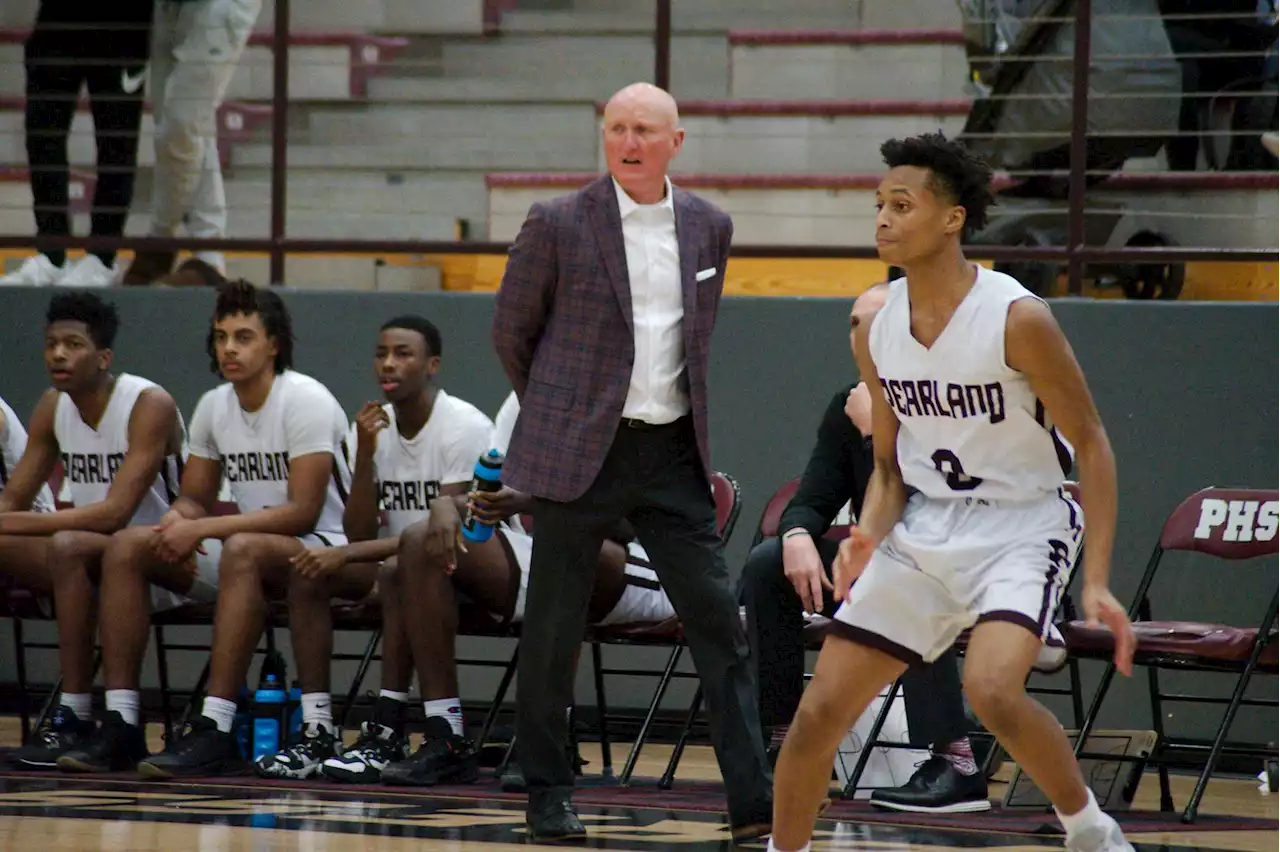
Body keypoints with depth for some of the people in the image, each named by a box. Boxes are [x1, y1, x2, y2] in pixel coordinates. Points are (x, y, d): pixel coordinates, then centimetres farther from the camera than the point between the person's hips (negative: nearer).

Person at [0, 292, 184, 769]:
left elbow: (115, 513, -26)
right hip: (92, 558, 7)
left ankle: (75, 718, -32)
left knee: (68, 547, -34)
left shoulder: (149, 406, -17)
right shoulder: (53, 407, 4)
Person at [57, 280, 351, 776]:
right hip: (245, 549, 7)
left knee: (243, 549, -39)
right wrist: (179, 520, -13)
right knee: (126, 547, -10)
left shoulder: (305, 401, -15)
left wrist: (203, 528, -24)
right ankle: (121, 726, -16)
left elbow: (303, 512, -21)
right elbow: (195, 498, 14)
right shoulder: (213, 406, 7)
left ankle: (215, 731, -43)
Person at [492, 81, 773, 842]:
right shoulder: (558, 225, -6)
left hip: (672, 453, 3)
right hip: (580, 455, -3)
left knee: (720, 621, -3)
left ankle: (753, 798, -4)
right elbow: (512, 331, 6)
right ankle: (549, 795, 15)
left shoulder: (709, 228, 7)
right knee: (555, 630, 3)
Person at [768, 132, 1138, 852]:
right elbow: (891, 465, 11)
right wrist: (870, 537, -10)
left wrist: (1098, 581, -18)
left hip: (1021, 529, -6)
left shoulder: (1017, 320, -18)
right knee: (820, 710, 0)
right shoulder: (876, 333, 0)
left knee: (991, 689, -30)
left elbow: (1092, 445, -12)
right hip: (924, 530, 6)